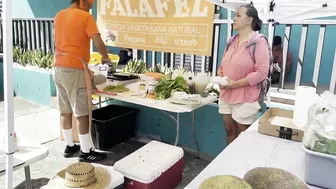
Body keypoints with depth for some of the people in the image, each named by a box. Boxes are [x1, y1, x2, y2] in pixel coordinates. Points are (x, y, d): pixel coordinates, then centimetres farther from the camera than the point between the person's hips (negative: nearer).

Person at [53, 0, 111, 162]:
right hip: (74, 69, -8)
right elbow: (98, 43, -13)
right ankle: (85, 152, 7)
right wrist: (105, 58, 4)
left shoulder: (59, 16, 15)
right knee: (82, 113, -1)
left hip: (58, 67, 8)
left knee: (65, 110, 14)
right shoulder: (85, 17, -8)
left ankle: (69, 146, 25)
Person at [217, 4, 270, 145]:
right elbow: (222, 65, 18)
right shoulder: (232, 41, 10)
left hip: (246, 99, -7)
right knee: (230, 131, 16)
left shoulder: (259, 41, -11)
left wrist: (235, 84, -19)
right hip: (226, 96, 7)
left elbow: (261, 72, -18)